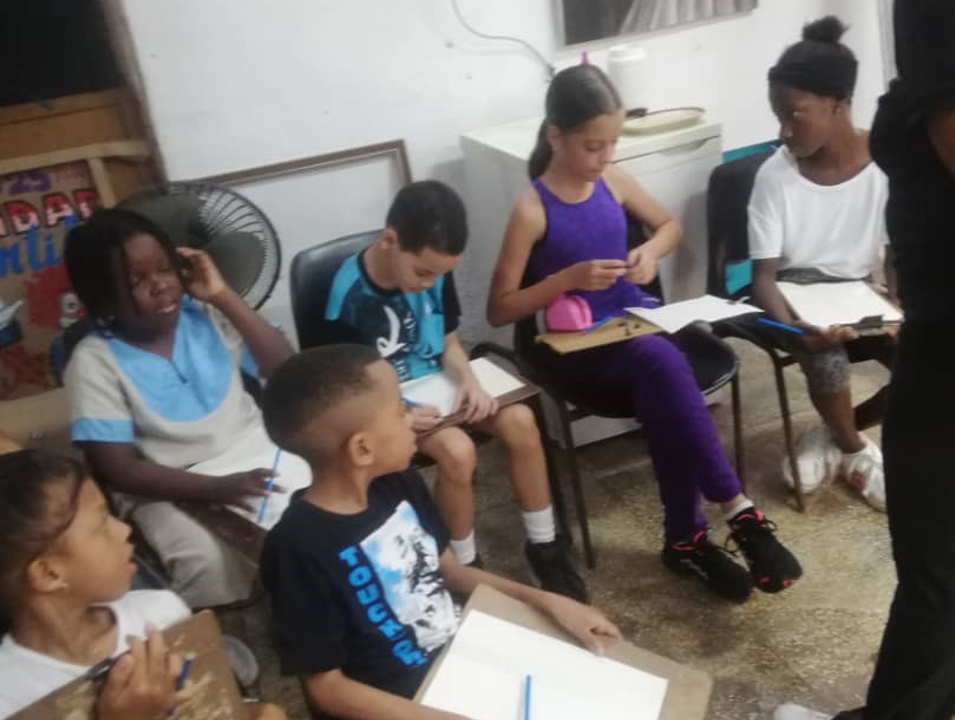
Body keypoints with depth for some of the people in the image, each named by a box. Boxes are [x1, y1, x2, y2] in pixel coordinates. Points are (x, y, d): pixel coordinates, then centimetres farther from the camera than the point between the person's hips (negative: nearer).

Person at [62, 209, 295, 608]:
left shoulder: (205, 313, -1)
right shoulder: (94, 362, -10)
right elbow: (119, 470, -13)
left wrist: (224, 296, -12)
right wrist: (216, 488, -27)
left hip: (255, 453, 4)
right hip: (170, 488, -3)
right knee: (213, 568, -31)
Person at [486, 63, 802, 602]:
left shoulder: (613, 181, 3)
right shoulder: (533, 210, -12)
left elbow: (671, 224, 22)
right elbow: (500, 309, -10)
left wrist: (651, 251, -2)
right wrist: (569, 278, -21)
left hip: (632, 326, 5)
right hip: (575, 349, -4)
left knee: (661, 393, -30)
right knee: (662, 361, -35)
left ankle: (686, 537, -16)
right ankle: (738, 509, -28)